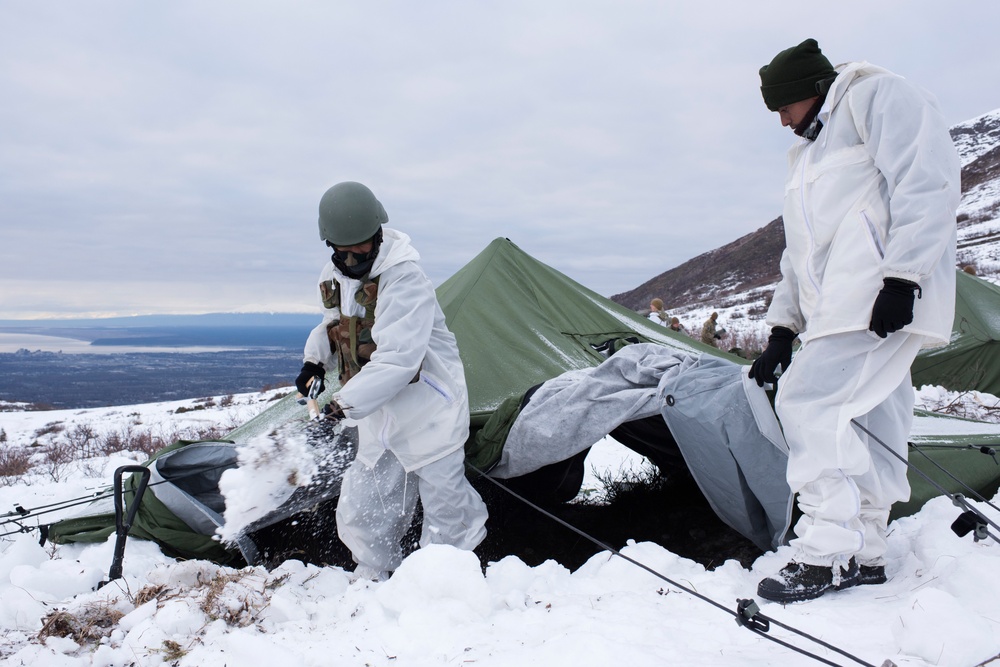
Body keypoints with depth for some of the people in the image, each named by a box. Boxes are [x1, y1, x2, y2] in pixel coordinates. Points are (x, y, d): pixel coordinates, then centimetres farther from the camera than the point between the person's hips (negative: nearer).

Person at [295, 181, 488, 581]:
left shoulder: (403, 277, -21)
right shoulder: (333, 278, 4)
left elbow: (397, 358, -28)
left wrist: (347, 401, -27)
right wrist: (315, 360, 2)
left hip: (426, 406, -7)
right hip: (379, 416, 7)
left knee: (444, 504, 3)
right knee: (362, 512, 11)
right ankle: (375, 580, 31)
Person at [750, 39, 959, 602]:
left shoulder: (878, 95, 3)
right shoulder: (811, 152, 29)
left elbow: (926, 182, -12)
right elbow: (801, 257, 26)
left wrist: (903, 277, -21)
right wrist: (782, 330, 19)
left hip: (884, 297, -9)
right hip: (840, 303, 9)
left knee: (809, 399, -17)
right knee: (868, 422, 7)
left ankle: (827, 554, -13)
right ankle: (864, 556, 12)